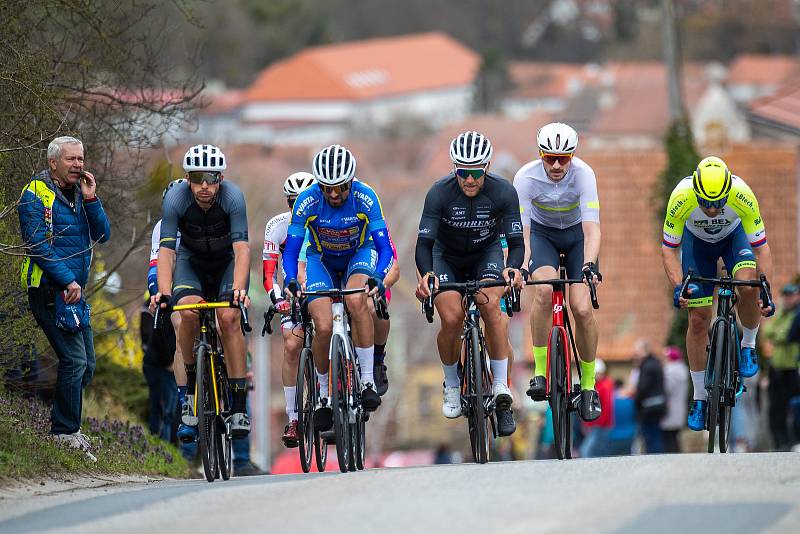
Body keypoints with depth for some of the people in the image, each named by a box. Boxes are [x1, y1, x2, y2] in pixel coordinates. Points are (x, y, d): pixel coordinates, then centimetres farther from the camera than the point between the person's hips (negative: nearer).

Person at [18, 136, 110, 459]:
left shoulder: (79, 195, 15)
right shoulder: (36, 195, -8)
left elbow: (102, 235, 6)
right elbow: (38, 245, -15)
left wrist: (90, 199, -6)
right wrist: (68, 280, -21)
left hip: (74, 291, 8)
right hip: (49, 289, -8)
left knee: (86, 365, 8)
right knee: (74, 360, -14)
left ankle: (64, 428, 18)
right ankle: (65, 434, -8)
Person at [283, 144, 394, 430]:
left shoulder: (365, 198, -27)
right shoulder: (308, 201, -25)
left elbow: (385, 248, -25)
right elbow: (291, 250, -20)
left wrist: (378, 278, -44)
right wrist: (291, 281, -38)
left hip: (359, 255, -1)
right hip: (322, 260, 1)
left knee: (356, 300, -34)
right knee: (323, 328, -20)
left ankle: (368, 381, -25)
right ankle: (324, 394, 4)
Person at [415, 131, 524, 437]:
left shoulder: (503, 193, -25)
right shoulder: (440, 193, -28)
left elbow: (516, 240, -25)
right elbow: (424, 242, -30)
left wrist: (514, 268, -47)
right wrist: (426, 274, -50)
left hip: (486, 254, 0)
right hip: (447, 258, 0)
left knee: (491, 305, -27)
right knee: (451, 319, -21)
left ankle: (501, 389, -20)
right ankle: (451, 386, 5)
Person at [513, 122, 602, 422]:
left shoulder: (583, 174, -30)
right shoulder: (526, 177, -28)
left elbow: (592, 229, -37)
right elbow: (521, 231, -30)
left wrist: (589, 265, -53)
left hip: (577, 232, 0)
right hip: (542, 232, 0)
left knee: (582, 308, -16)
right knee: (544, 291, -30)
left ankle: (589, 386, 3)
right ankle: (540, 372, -18)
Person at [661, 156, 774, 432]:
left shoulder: (742, 195, -38)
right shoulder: (681, 198, -37)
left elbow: (761, 247, -28)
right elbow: (669, 249, -24)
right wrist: (678, 287, -38)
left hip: (734, 235, 0)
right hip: (696, 241, 0)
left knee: (749, 287, -30)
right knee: (698, 320, -5)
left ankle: (748, 346, -1)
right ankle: (700, 399, 8)